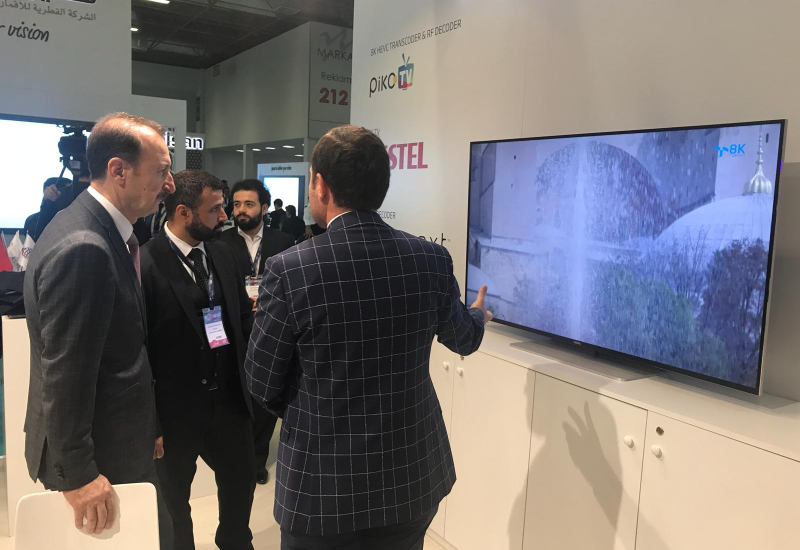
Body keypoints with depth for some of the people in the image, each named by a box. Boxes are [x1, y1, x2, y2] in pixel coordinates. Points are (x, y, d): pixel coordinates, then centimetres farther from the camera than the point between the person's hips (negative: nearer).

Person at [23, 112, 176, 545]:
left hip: (115, 440, 9)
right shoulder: (83, 249, -25)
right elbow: (65, 374, -24)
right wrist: (77, 475, -19)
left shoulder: (99, 233, 5)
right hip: (99, 459, -9)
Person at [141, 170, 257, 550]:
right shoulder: (145, 263, -19)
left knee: (242, 480, 24)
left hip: (228, 401, 6)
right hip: (173, 409, -6)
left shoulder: (223, 255, 3)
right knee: (172, 501, 18)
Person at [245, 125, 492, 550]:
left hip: (323, 485, -3)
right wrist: (478, 316, 34)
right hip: (414, 480, 4)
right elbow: (463, 339, 10)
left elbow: (263, 386, -9)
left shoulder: (289, 270, -21)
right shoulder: (432, 260, -9)